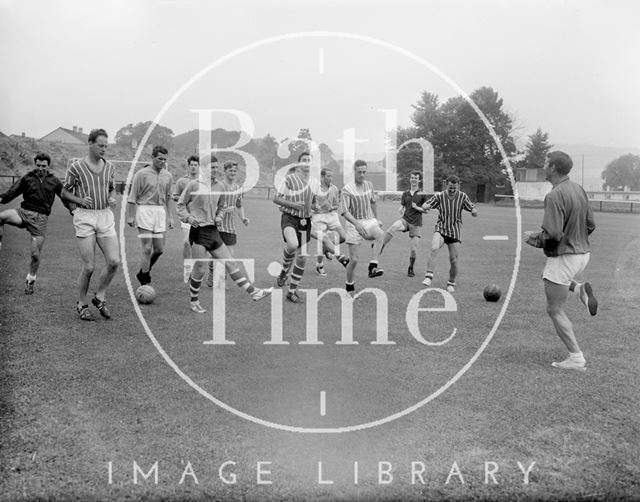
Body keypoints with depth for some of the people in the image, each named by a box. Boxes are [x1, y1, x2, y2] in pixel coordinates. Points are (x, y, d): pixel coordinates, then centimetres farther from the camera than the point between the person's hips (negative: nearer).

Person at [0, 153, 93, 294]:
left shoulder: (53, 181, 10)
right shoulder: (27, 178, 9)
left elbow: (64, 193, 0)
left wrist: (80, 201, -16)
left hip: (40, 219, -1)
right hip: (23, 212, 1)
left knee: (35, 254, 0)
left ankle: (30, 280, 23)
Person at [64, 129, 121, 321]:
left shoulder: (109, 166, 10)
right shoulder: (76, 167, -3)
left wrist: (112, 200, 4)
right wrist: (75, 210, -1)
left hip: (106, 216, 4)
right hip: (85, 218, -4)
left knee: (114, 261, -7)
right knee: (89, 267, -5)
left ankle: (99, 297, 15)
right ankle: (81, 304, 17)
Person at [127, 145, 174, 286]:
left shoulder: (168, 176, 10)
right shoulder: (142, 174, -5)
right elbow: (132, 197, -3)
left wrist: (170, 216, 15)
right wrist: (130, 216, -7)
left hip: (160, 212, 5)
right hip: (144, 212, -5)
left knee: (159, 249, 5)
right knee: (147, 249, -7)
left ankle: (142, 273, 28)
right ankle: (145, 282, 3)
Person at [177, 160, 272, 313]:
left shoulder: (220, 186, 10)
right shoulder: (194, 185, -6)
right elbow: (181, 204, 1)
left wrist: (219, 217, 7)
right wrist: (188, 217, -15)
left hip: (213, 231, 5)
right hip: (198, 231, -5)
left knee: (230, 263, 3)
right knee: (200, 269, -3)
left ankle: (253, 291, 2)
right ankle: (194, 302, 15)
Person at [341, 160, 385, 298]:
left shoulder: (369, 185, 7)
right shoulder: (347, 189, -10)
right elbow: (345, 211, -18)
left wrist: (376, 219, 25)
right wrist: (356, 223, -31)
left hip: (369, 221, 4)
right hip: (353, 224, -4)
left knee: (380, 233, -32)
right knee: (354, 259, -4)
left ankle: (373, 267, -33)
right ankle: (350, 286, 17)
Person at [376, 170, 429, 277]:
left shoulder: (423, 194, 2)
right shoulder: (405, 194, 12)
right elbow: (401, 207, 14)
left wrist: (416, 207, -12)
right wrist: (401, 210, -9)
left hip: (416, 224, -2)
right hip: (405, 220, 2)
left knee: (413, 249, 0)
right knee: (392, 228, -33)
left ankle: (411, 268, 24)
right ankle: (380, 249, -29)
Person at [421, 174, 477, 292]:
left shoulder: (463, 197, -2)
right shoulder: (439, 196, -4)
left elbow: (474, 212, -2)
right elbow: (425, 206, -3)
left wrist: (474, 211, -27)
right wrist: (425, 206, -29)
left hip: (455, 232, 1)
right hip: (440, 230, -1)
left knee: (453, 260, 1)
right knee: (434, 249, -30)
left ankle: (451, 283, 23)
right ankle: (429, 276, -26)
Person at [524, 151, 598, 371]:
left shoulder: (554, 196, -22)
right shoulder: (578, 190, 5)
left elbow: (552, 234, -26)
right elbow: (590, 225, 11)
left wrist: (533, 238, -7)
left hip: (563, 256, -9)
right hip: (582, 252, 9)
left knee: (555, 310, 3)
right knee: (548, 274, 36)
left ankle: (576, 358, 5)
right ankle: (580, 289, 12)